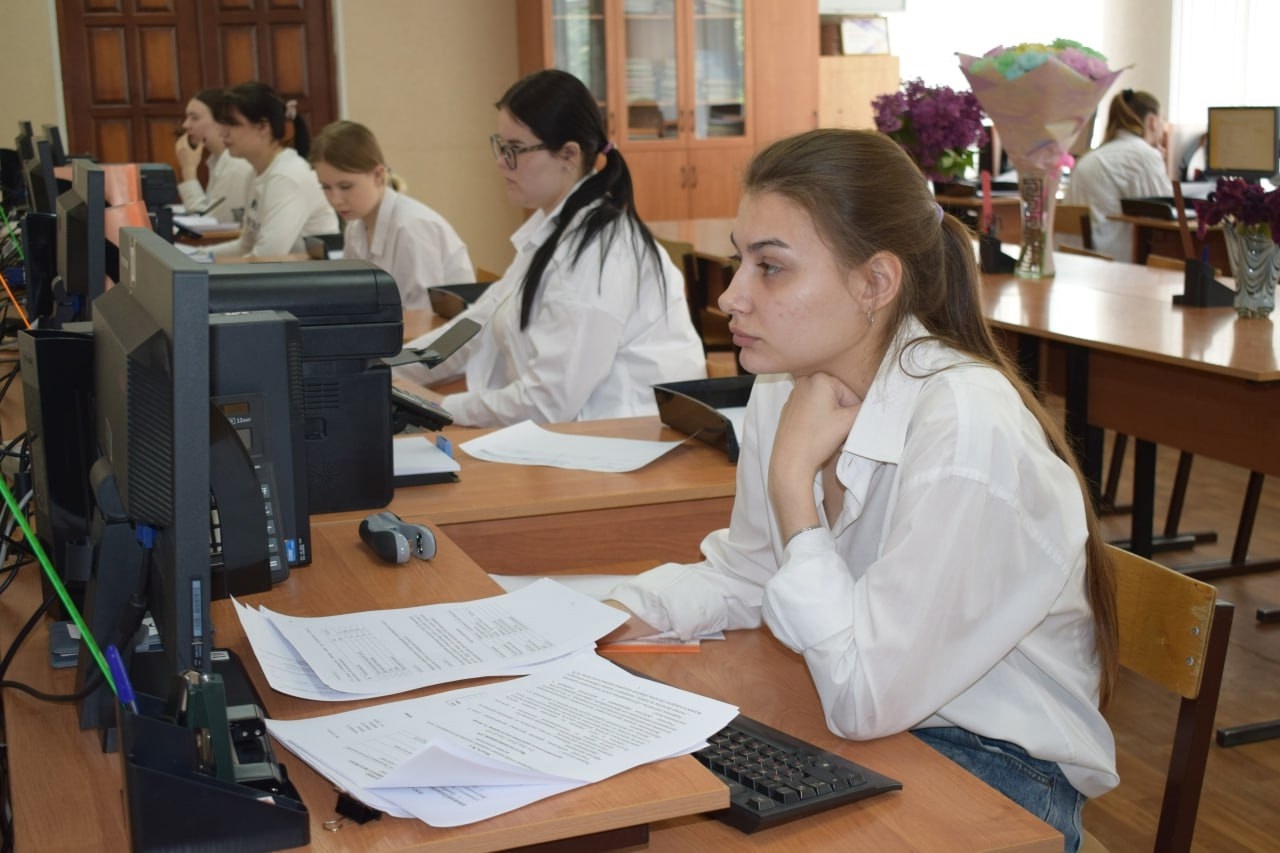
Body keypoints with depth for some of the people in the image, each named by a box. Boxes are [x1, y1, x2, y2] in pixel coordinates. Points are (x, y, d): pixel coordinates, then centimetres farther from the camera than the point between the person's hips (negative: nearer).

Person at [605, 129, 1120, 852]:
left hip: (998, 768, -6)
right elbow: (744, 574, 11)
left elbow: (864, 698, -27)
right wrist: (618, 614, -7)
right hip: (869, 730, 7)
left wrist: (794, 479, -24)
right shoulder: (785, 387, -4)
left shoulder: (967, 432, -28)